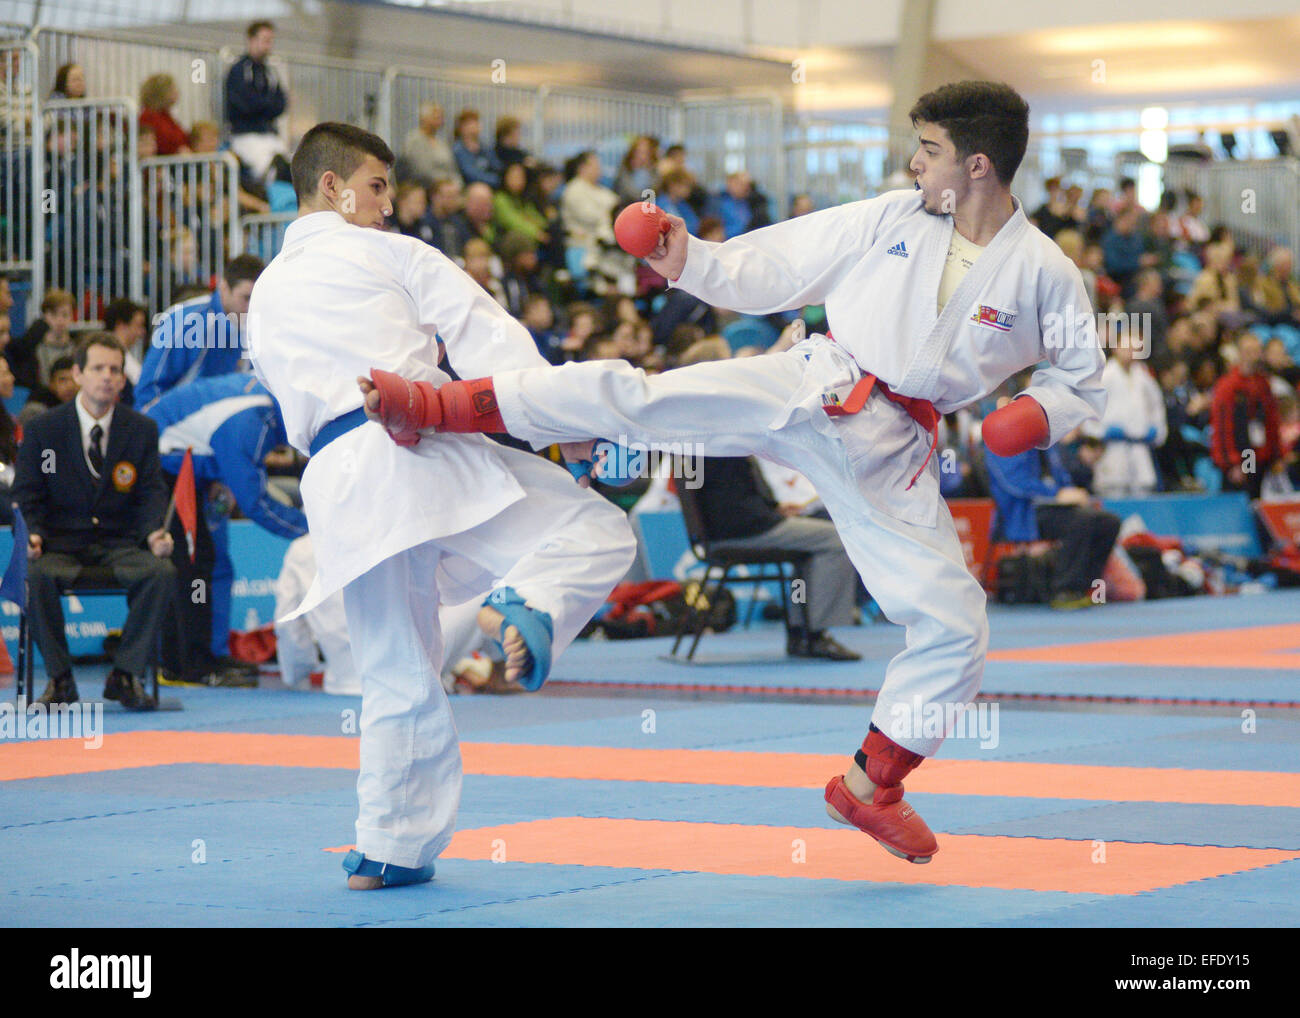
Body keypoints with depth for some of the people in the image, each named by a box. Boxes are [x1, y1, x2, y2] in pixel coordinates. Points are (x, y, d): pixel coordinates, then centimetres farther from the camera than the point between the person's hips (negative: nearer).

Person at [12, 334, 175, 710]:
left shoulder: (142, 430, 7)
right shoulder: (42, 430, 2)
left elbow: (151, 494, 5)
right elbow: (27, 496, 3)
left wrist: (156, 534, -17)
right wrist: (33, 536, -18)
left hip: (120, 544, 1)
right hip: (61, 544, -1)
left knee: (162, 573, -30)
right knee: (35, 575, -35)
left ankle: (126, 674, -16)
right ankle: (60, 678, -17)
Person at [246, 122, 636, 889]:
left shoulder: (265, 299, 24)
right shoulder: (388, 254, 9)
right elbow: (482, 330, -1)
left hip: (337, 481, 5)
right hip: (424, 448, -5)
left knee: (400, 678, 13)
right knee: (598, 531, 2)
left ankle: (390, 848, 11)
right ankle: (521, 608, -27)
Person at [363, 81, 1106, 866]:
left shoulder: (1045, 273, -4)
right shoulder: (891, 219, 1)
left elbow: (1083, 377, 7)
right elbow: (771, 269, 7)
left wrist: (1043, 412, -13)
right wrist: (688, 261, -5)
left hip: (892, 452, 1)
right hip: (809, 389, 0)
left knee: (954, 626, -2)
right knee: (635, 398, -19)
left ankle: (871, 786, 17)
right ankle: (438, 405, -15)